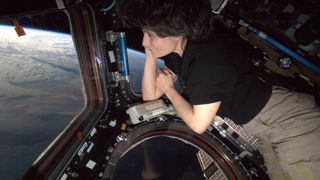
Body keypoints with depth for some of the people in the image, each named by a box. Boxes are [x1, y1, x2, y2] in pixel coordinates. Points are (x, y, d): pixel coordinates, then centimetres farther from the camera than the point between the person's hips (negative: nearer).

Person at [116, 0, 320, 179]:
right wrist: (150, 56, -14)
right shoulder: (176, 52, -6)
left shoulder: (208, 59, -33)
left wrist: (168, 88, -12)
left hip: (287, 116, -8)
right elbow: (150, 96, -2)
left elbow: (198, 124, -24)